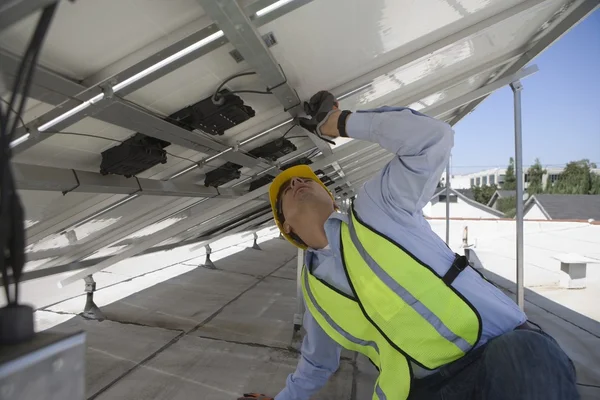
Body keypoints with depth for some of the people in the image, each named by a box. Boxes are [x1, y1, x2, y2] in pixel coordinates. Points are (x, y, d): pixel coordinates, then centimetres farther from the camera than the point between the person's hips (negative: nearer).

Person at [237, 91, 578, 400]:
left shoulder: (376, 205, 2)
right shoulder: (313, 289, 14)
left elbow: (435, 137, -9)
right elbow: (318, 364, 30)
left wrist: (342, 122, 0)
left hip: (507, 352, -3)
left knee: (523, 356, -37)